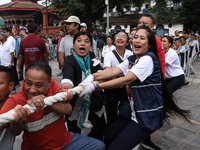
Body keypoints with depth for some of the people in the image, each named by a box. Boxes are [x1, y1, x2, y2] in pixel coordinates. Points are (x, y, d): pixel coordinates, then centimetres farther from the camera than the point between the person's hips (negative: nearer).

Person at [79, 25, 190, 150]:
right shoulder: (131, 60, 8)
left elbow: (127, 80, -26)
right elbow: (114, 70, -7)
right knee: (107, 136, 10)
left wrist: (95, 86, -30)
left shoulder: (148, 59, -17)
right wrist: (93, 76, -24)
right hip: (134, 112, 8)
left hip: (147, 116, -8)